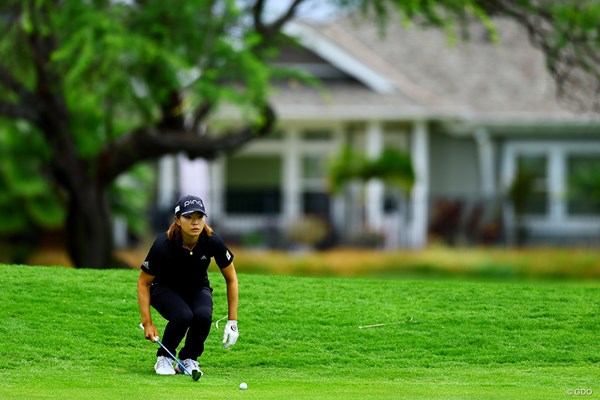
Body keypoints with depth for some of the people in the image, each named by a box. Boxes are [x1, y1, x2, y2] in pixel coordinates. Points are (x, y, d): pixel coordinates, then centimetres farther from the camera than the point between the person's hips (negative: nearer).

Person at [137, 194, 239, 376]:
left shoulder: (213, 242, -24)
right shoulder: (163, 244, -30)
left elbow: (231, 279, -8)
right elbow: (143, 282, -15)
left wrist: (232, 321, -11)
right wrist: (147, 323, -22)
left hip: (198, 289, 2)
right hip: (165, 289, -2)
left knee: (203, 315, -32)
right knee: (183, 316, -35)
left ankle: (189, 359, -4)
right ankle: (164, 358, -6)